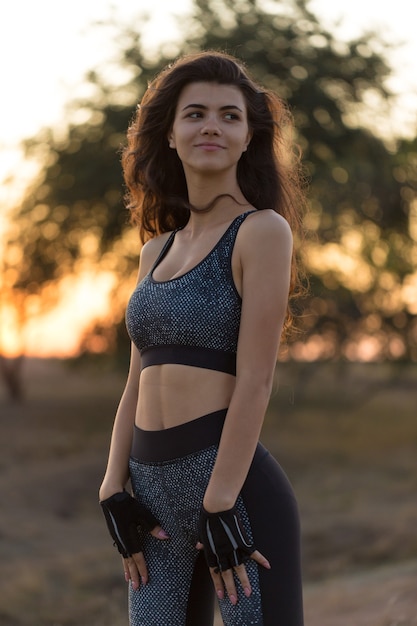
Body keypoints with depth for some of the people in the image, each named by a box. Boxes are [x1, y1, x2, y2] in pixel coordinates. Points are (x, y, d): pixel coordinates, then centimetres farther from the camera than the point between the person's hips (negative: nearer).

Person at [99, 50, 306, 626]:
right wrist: (114, 493, 6)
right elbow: (137, 387, 16)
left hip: (236, 478, -7)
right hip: (154, 488, 7)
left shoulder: (262, 231, -5)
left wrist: (220, 505, -16)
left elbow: (254, 382, -12)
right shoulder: (157, 249, 16)